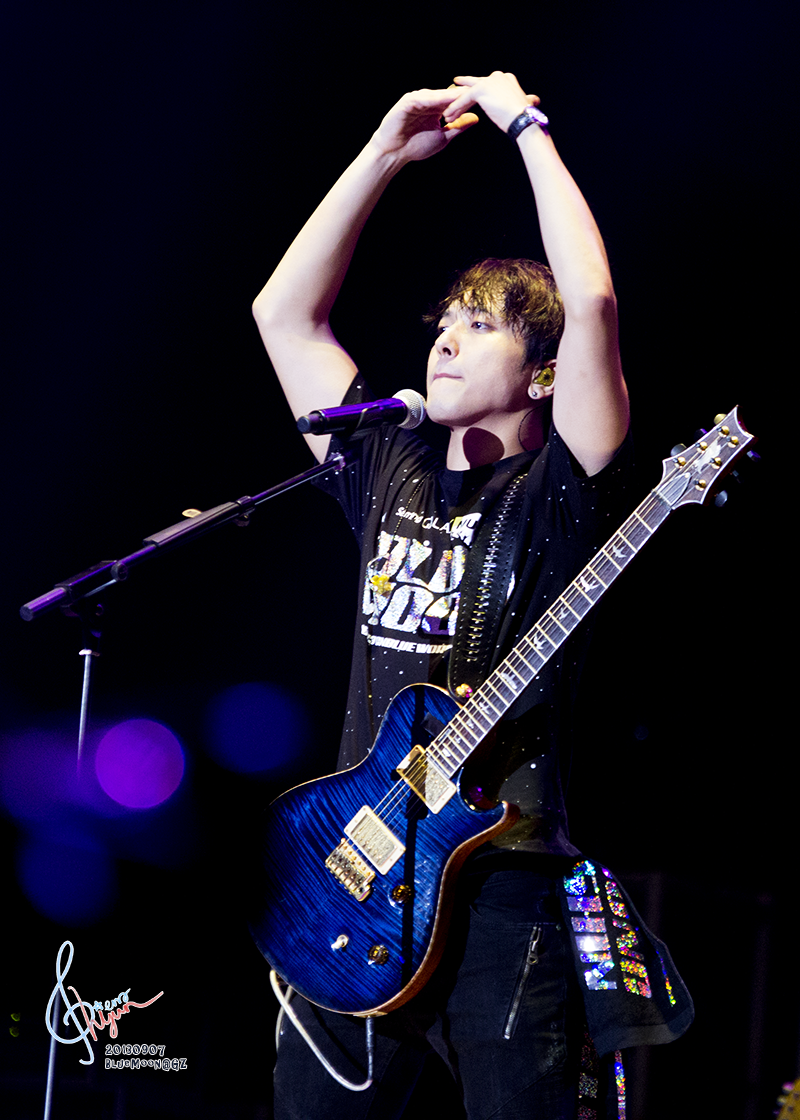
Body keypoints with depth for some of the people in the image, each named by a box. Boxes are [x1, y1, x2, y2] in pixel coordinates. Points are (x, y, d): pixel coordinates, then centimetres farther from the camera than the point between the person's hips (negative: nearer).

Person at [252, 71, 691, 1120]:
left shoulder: (558, 492, -1)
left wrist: (526, 124, -6)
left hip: (505, 880, -5)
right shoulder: (389, 471, 16)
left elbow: (594, 301, -16)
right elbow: (282, 311, 18)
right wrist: (386, 153, 14)